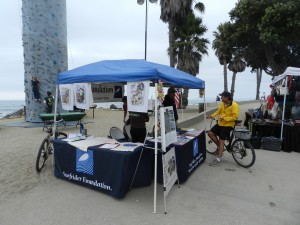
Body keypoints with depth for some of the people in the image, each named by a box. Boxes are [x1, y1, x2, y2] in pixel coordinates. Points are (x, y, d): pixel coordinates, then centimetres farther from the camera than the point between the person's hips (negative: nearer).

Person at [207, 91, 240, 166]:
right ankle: (219, 147, 19)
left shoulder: (234, 105, -17)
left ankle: (218, 160, -6)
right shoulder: (222, 104, 5)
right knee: (210, 133, 0)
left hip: (228, 125, -8)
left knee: (221, 141, -9)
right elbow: (218, 112, 13)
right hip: (220, 123, 8)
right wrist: (212, 116, -2)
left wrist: (224, 118, -26)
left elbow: (234, 117, -20)